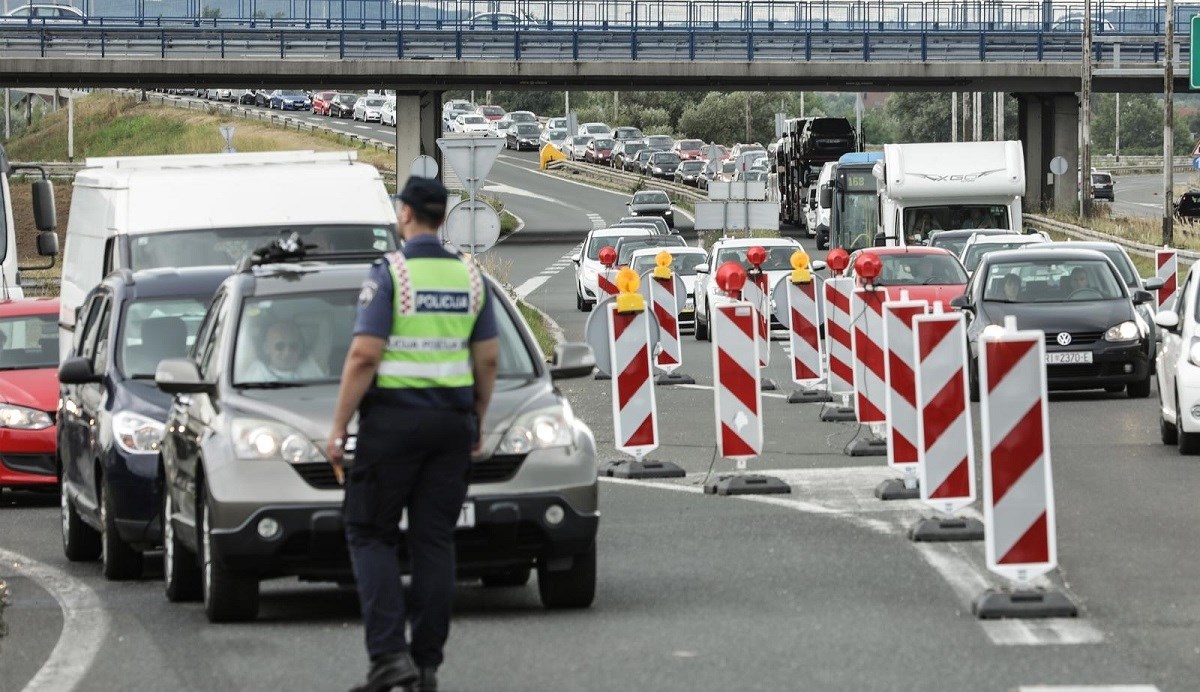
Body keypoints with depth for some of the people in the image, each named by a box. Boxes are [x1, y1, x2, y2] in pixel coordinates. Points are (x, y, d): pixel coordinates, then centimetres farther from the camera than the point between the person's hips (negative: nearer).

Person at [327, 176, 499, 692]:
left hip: (393, 418, -5)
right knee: (434, 540, 8)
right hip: (451, 419, 5)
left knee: (370, 534, 3)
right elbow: (488, 359, 9)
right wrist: (477, 421, 20)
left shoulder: (388, 274, -11)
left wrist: (339, 426, -10)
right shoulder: (469, 278, 6)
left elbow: (364, 356, -16)